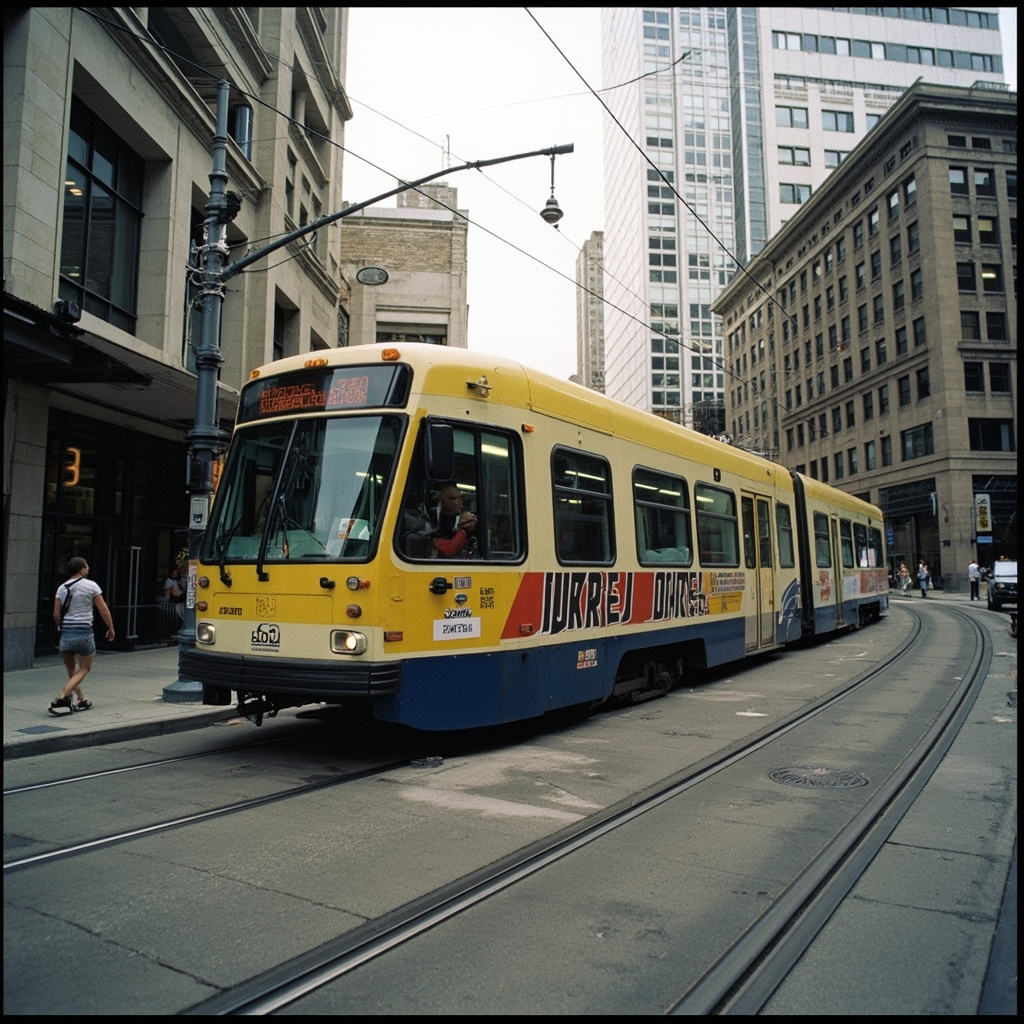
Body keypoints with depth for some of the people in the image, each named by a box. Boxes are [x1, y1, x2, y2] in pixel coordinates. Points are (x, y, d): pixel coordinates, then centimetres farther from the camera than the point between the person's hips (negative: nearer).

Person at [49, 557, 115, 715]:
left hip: (66, 633, 4)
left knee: (71, 670, 17)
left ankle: (82, 700, 20)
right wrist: (111, 628, 7)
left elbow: (56, 614, 4)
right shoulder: (91, 586, -3)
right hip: (84, 633, -4)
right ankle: (62, 697, -11)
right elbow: (103, 610, -3)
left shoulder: (62, 588, 8)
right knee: (84, 669, 7)